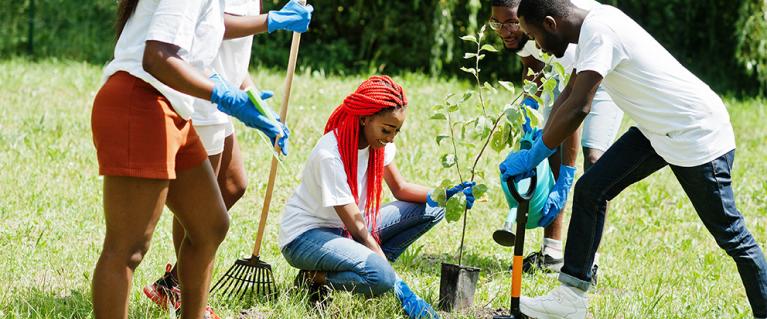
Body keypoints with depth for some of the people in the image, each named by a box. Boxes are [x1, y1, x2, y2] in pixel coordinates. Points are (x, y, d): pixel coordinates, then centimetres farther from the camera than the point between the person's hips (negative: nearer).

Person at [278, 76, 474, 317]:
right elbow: (356, 225, -27)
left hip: (346, 228, 9)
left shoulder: (379, 143, -5)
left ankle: (370, 264, -5)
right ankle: (315, 278, -10)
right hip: (305, 235, -9)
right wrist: (403, 292, -28)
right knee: (381, 277, -35)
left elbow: (400, 188, 7)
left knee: (431, 209, -4)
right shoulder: (330, 155, -28)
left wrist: (444, 196, -16)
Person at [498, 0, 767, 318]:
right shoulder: (590, 26, 5)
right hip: (656, 130, 10)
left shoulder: (599, 31, -25)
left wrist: (532, 157, -23)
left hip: (697, 133, -10)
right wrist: (540, 141, 7)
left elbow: (577, 108, -32)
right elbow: (570, 93, 18)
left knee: (730, 235, 0)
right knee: (590, 190, 2)